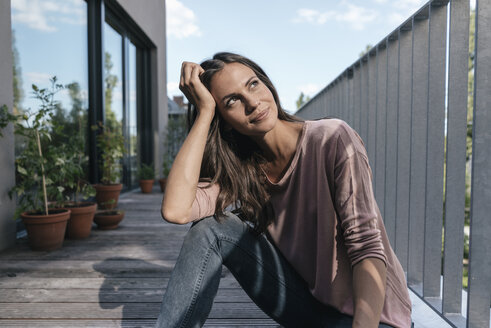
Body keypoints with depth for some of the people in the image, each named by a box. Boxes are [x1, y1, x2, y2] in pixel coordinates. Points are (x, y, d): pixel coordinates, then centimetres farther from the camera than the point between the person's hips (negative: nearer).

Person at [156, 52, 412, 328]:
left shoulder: (332, 139, -17)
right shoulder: (241, 170, -4)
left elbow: (367, 247, -20)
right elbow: (176, 209, -22)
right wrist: (204, 111, -18)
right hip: (307, 302, 4)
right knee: (211, 227, -13)